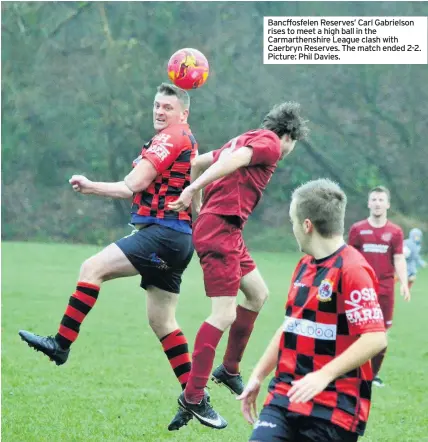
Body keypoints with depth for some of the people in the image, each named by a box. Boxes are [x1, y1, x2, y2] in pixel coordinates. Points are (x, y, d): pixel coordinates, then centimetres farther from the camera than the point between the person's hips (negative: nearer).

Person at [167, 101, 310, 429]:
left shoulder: (247, 139, 21)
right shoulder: (270, 143, -5)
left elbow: (199, 162, 26)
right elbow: (236, 158, -24)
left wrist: (197, 205, 31)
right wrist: (195, 189, -34)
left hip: (226, 231, 10)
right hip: (221, 229, -10)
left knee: (258, 293, 21)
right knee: (224, 315, -12)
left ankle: (230, 369, 26)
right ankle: (193, 398, -11)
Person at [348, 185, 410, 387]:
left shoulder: (395, 232, 5)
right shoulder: (357, 229, 3)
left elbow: (399, 259, 3)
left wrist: (404, 284, -9)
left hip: (385, 290, 1)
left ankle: (374, 374, 16)